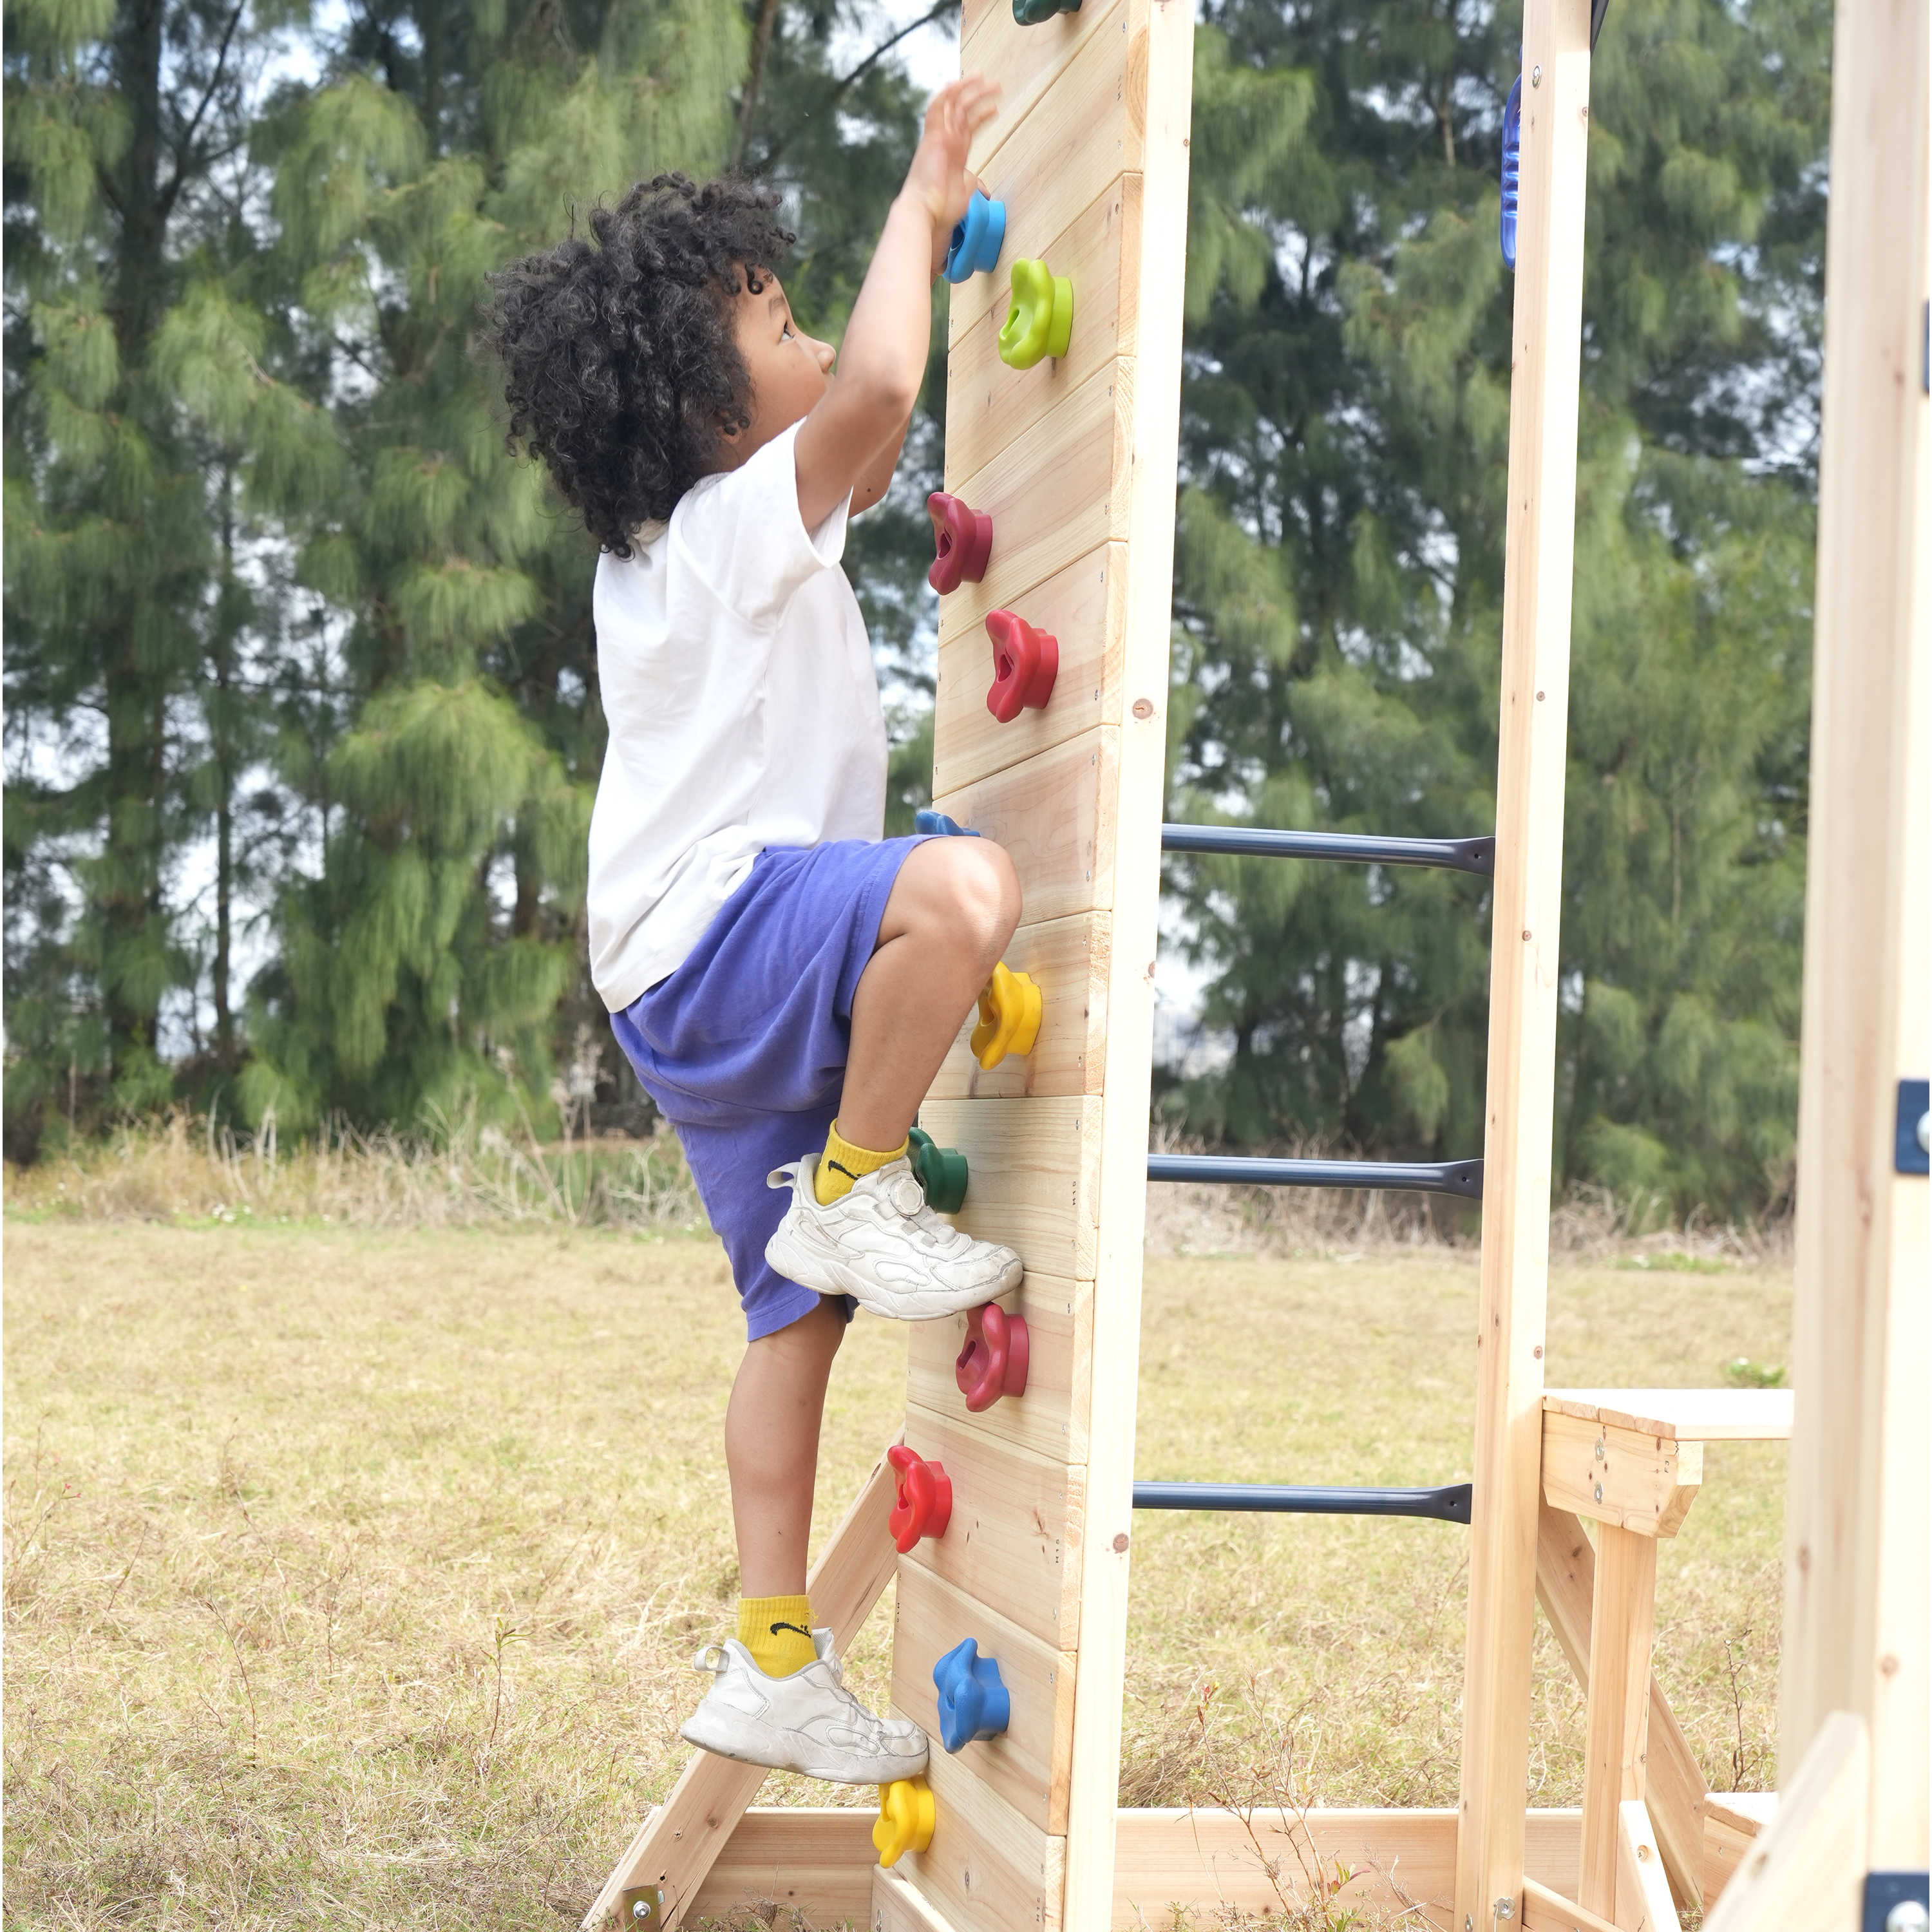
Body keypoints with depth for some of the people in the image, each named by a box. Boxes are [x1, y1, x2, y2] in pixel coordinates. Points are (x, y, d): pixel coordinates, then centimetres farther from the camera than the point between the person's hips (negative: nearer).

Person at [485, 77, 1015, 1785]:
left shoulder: (679, 538, 19)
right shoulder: (739, 522, -11)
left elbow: (871, 437, 33)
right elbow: (874, 388, -29)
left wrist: (934, 237, 27)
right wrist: (919, 203, -14)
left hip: (710, 1003, 10)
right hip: (713, 937, -10)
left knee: (799, 1310, 11)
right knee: (962, 887, -37)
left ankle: (773, 1673, 16)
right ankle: (855, 1192, -19)